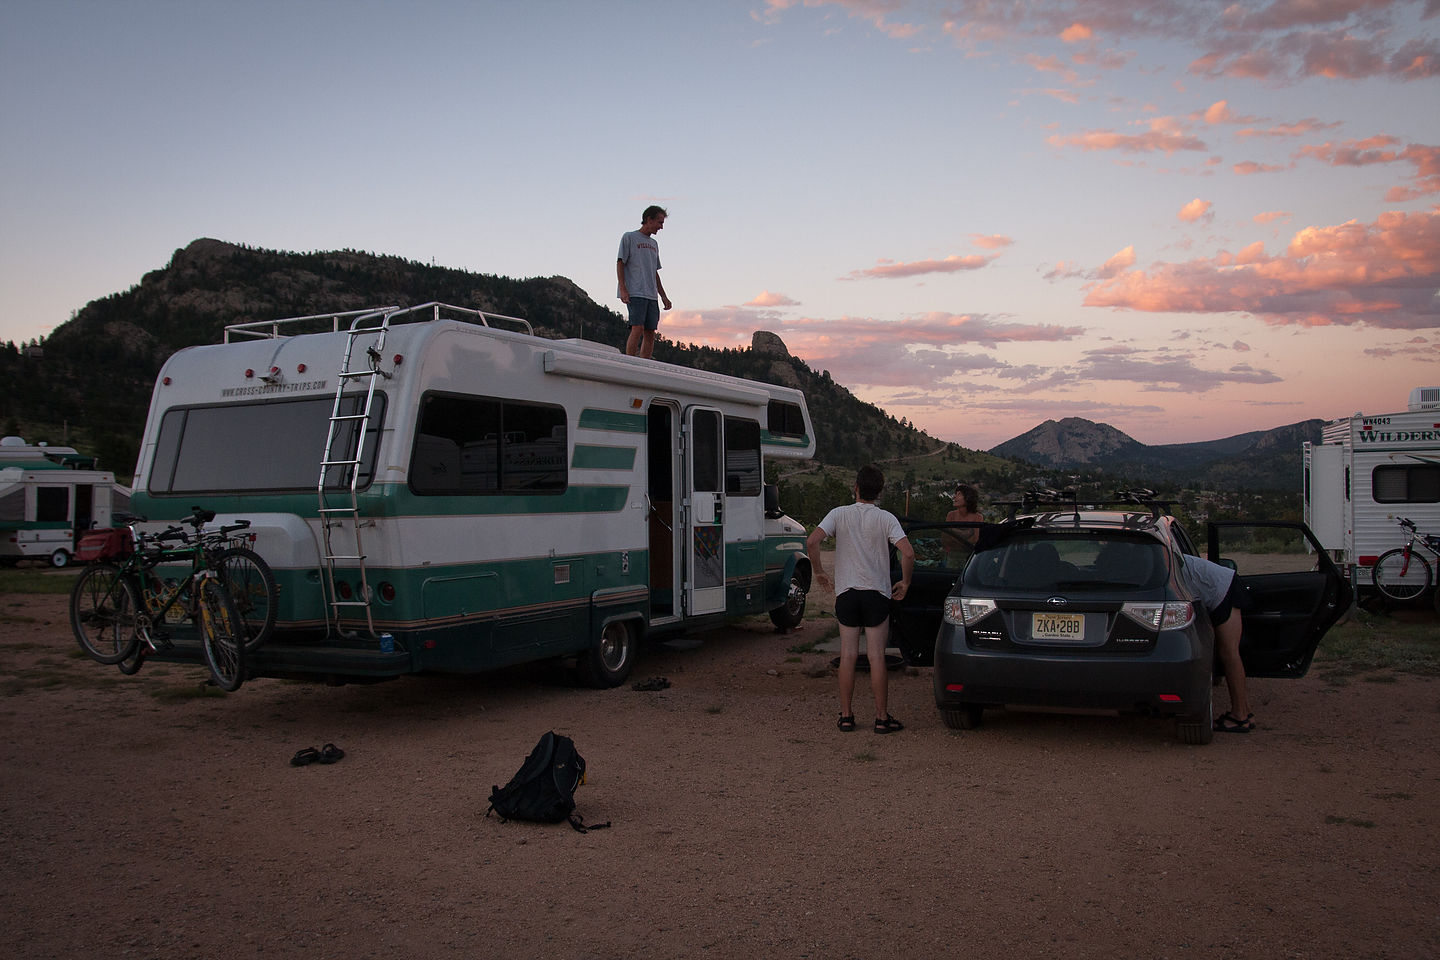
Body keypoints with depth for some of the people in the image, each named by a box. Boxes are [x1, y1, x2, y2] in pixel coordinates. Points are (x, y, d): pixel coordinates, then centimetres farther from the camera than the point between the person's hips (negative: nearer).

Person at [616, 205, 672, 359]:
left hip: (652, 295, 7)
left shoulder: (654, 244, 23)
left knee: (650, 333, 0)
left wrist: (663, 296, 18)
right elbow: (620, 264, -3)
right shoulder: (629, 237, 3)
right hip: (635, 294, -7)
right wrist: (623, 290, -14)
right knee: (638, 329, -17)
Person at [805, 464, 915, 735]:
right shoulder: (886, 518, -4)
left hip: (846, 593, 1)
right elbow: (907, 553, -15)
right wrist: (905, 582, 1)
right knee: (876, 657, 2)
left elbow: (812, 541, -13)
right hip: (877, 593, -1)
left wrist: (819, 572, 1)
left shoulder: (839, 514, -1)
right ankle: (882, 718, 7)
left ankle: (846, 716, 11)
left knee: (848, 656, 7)